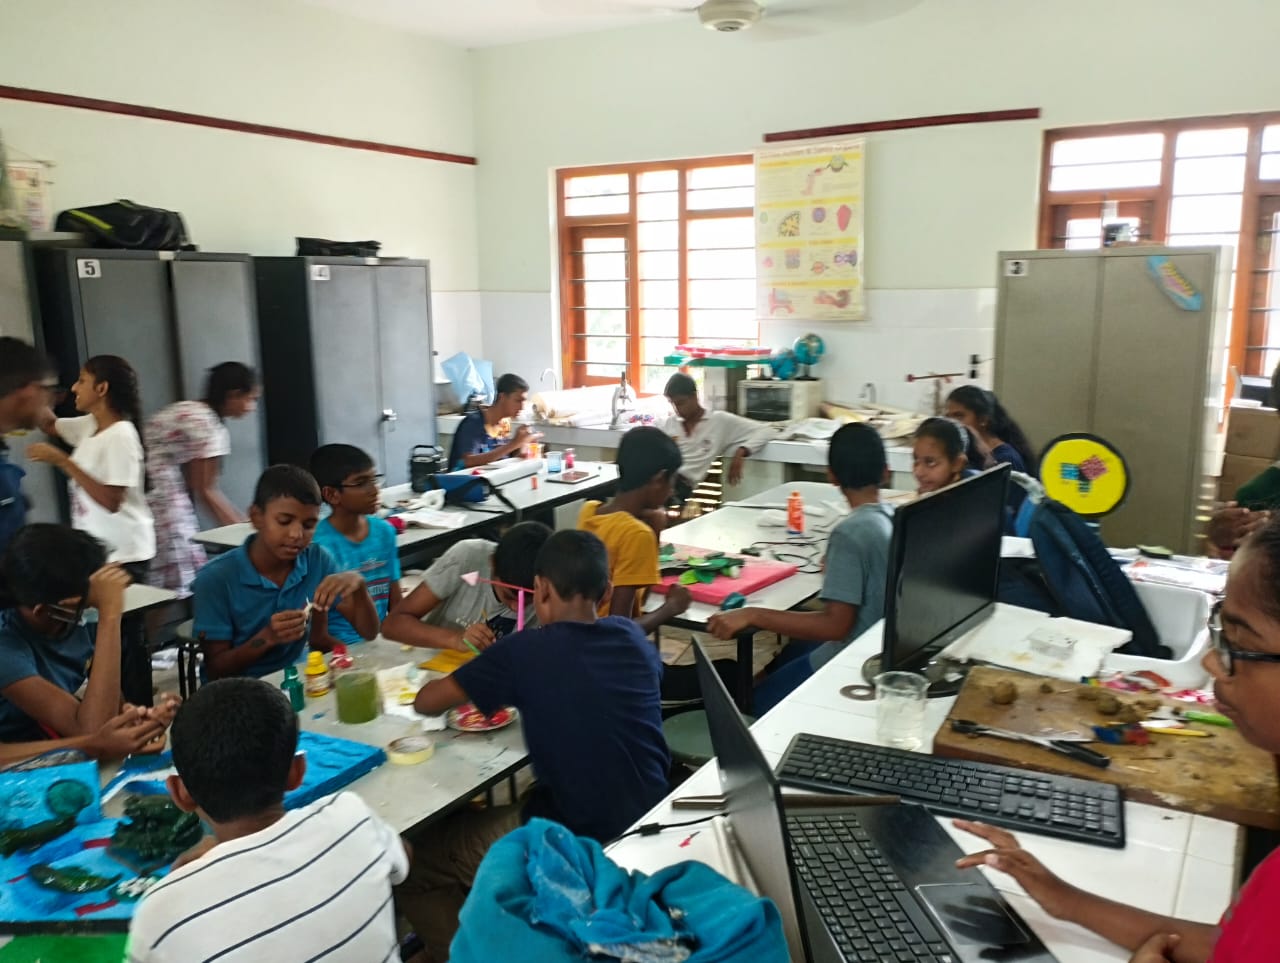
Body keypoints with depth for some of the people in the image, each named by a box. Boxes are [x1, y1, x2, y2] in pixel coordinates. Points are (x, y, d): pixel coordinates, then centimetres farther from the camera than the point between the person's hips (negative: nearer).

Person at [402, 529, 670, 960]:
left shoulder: (525, 651, -15)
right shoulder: (633, 637, 0)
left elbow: (426, 701, -6)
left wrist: (482, 681, 14)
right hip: (651, 822, 7)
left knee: (417, 868, 11)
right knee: (498, 811, 32)